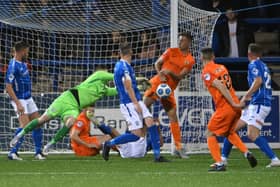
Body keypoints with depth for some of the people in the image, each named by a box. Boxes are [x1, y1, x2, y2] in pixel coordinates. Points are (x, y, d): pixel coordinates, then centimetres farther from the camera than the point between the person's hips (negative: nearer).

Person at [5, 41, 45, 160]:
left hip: (28, 98, 9)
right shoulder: (13, 66, -19)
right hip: (19, 100, -9)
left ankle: (38, 152, 14)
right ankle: (13, 153, -14)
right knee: (25, 125, -19)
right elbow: (8, 87, -24)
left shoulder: (22, 63, 9)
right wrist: (18, 104, -27)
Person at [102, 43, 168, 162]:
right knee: (137, 135, -12)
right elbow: (128, 86, -19)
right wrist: (136, 104, -19)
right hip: (129, 104, -9)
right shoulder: (124, 66, -15)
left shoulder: (119, 65, 15)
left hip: (137, 102, 9)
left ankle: (157, 155, -8)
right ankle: (109, 144, 4)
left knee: (151, 123, -5)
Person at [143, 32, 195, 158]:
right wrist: (160, 73, -15)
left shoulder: (190, 61, 3)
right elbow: (157, 63, 4)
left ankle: (178, 148, 3)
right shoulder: (171, 52, 4)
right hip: (157, 82, -1)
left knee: (173, 117, 0)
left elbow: (180, 77, -5)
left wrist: (170, 73, -24)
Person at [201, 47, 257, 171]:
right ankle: (247, 153, 14)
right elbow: (226, 85, 14)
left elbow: (221, 87, -17)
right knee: (229, 132, 29)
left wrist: (233, 104, -19)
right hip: (235, 108, 7)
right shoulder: (221, 67, 13)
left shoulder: (206, 72, -8)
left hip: (224, 108, -7)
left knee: (210, 134, 7)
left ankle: (219, 163, -4)